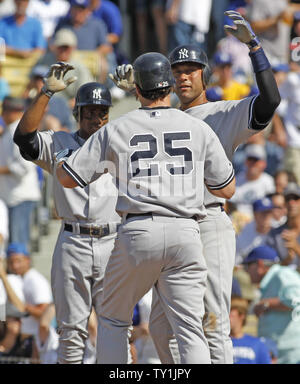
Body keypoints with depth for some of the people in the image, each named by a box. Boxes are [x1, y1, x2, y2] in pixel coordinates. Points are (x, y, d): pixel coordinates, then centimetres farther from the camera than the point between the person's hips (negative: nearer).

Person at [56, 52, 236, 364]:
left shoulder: (116, 130, 5)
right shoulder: (198, 129, 9)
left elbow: (66, 177, 6)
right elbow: (227, 189, 16)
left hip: (137, 233, -1)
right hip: (185, 234, 1)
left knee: (113, 319, 18)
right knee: (189, 330, 0)